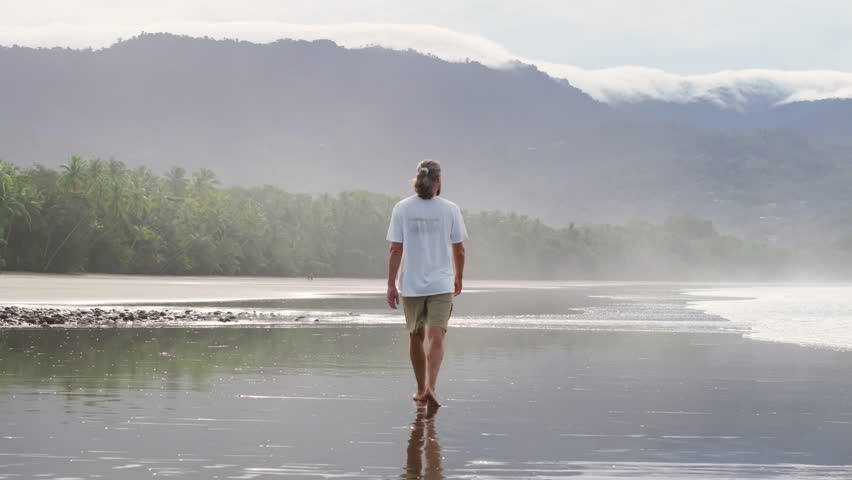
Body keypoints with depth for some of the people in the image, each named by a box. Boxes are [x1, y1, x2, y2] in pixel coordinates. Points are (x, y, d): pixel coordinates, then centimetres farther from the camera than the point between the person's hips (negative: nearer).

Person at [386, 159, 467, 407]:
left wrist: (391, 285, -4)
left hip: (411, 284, 2)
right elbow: (459, 250, 2)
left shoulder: (402, 209, -2)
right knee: (436, 338, -6)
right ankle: (430, 386, -24)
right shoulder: (450, 209, -3)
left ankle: (421, 390, 26)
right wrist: (459, 279, 17)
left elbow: (396, 250, -6)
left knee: (416, 337, 16)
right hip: (441, 284, -2)